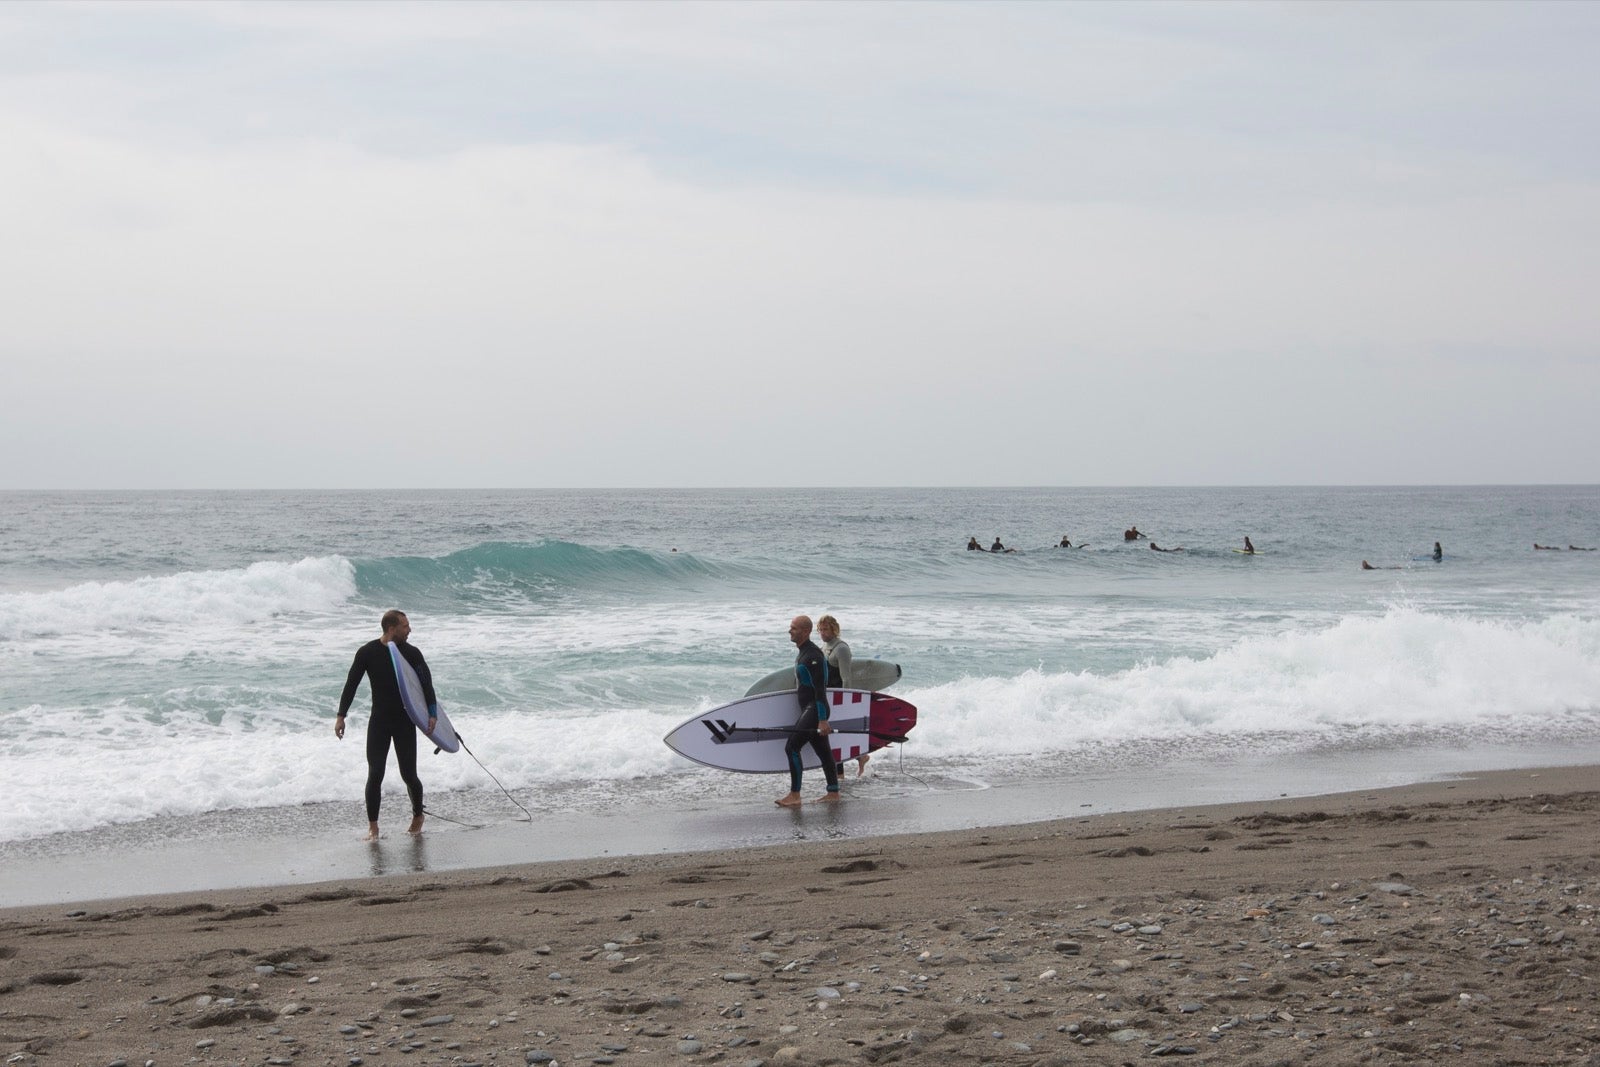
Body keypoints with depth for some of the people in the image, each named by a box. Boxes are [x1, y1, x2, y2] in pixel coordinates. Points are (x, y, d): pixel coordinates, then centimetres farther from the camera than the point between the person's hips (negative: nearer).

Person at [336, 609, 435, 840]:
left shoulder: (412, 653, -4)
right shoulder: (367, 653, -5)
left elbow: (426, 683, -5)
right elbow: (351, 684, -1)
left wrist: (432, 713, -18)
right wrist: (341, 715, -7)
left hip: (405, 722, 0)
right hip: (379, 721, 0)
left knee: (408, 775, 0)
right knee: (375, 775, -7)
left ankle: (418, 815, 26)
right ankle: (372, 826, 3)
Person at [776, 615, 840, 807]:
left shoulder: (813, 656, -17)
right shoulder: (801, 653, 16)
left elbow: (820, 690, -21)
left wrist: (823, 720, -25)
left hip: (815, 709, -10)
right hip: (808, 709, 10)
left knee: (792, 747, -14)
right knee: (823, 751, 14)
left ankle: (794, 796, -12)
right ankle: (833, 793, 20)